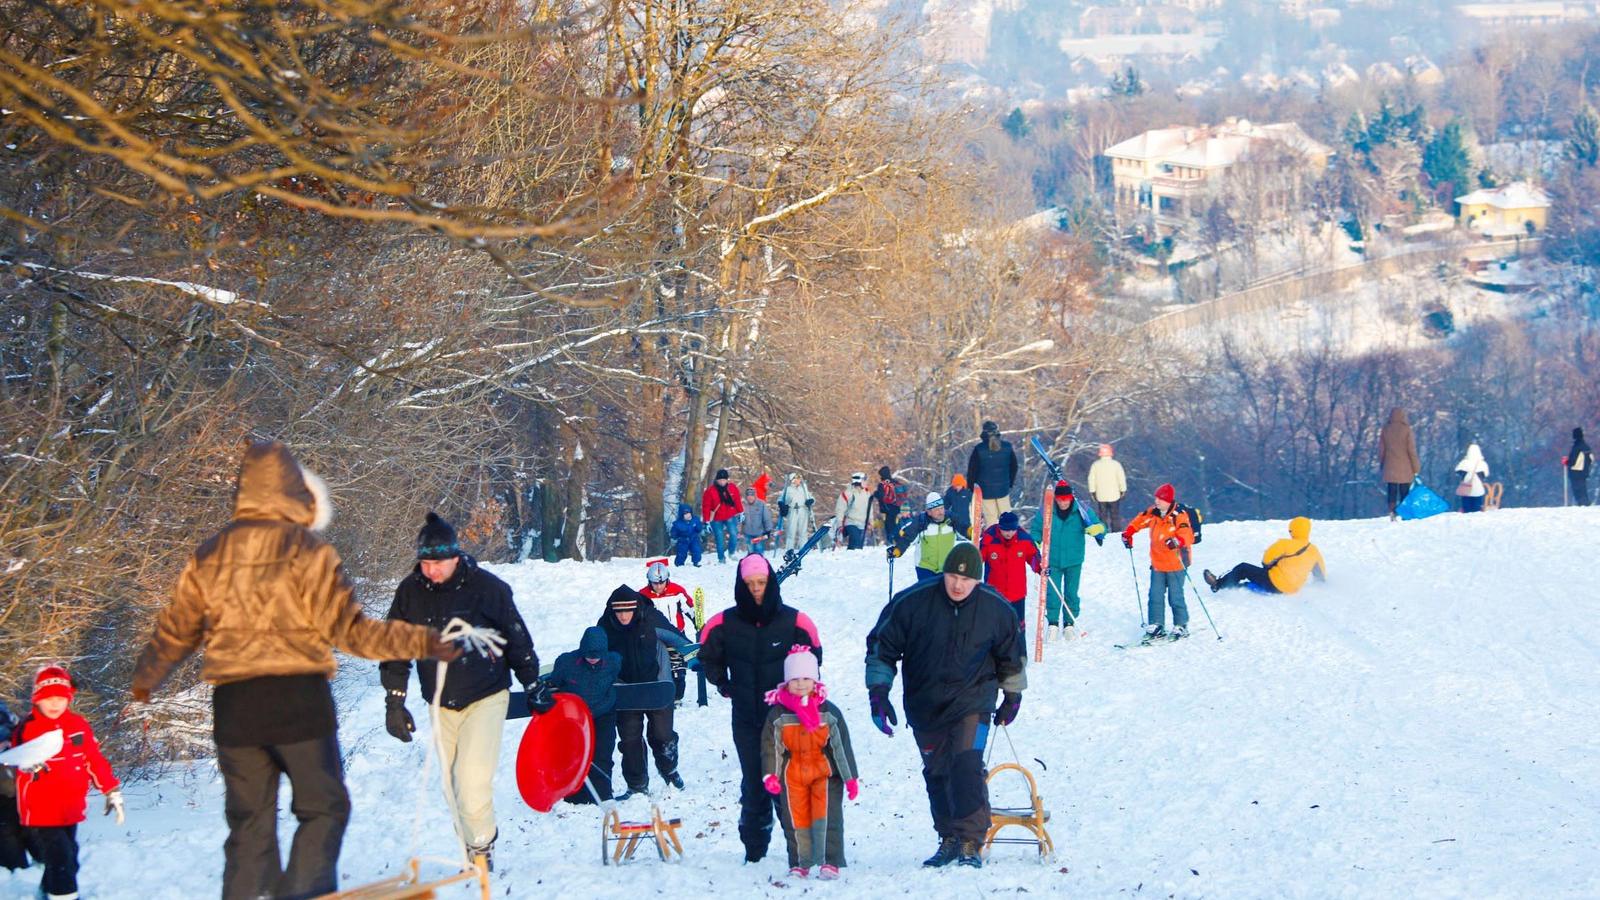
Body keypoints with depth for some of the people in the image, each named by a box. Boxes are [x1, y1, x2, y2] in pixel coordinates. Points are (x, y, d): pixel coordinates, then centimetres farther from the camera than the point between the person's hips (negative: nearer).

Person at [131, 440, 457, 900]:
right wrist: (422, 643, -9)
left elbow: (175, 630, 16)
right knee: (323, 808, 5)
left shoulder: (210, 555, 8)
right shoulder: (308, 552, -6)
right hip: (298, 699, -4)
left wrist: (145, 678, 33)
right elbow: (348, 629, -11)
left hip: (233, 706, 4)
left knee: (249, 823, 12)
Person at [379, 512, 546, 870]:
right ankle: (473, 853, 19)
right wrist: (394, 702, 1)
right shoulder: (410, 592, -5)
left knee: (473, 780, -16)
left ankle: (482, 848, 2)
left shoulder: (487, 587, -12)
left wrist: (534, 689, 6)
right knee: (452, 785, 6)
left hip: (485, 697, -4)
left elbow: (517, 640, -1)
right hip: (440, 703, 4)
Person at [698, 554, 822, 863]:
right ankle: (754, 847, 10)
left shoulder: (792, 620, -4)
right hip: (746, 718, 1)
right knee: (753, 782, 2)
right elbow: (709, 657, 18)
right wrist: (725, 686, 14)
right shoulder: (725, 624, -1)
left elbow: (813, 655, 12)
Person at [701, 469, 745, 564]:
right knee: (720, 539, 3)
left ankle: (731, 552, 13)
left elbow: (737, 501, 7)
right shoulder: (710, 491, -13)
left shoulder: (733, 488, -4)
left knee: (734, 534, -12)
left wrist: (740, 513, 9)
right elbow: (706, 506, -9)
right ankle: (721, 558, 18)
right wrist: (707, 520, -8)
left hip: (730, 516, 2)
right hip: (717, 519, -2)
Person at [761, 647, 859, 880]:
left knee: (827, 817, -9)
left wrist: (850, 777, 0)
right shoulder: (778, 714, 0)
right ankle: (799, 864, 14)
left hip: (825, 773, -1)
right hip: (792, 776, 1)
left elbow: (843, 746, 2)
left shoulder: (828, 712, -1)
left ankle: (831, 863, -6)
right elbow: (770, 746, 1)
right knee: (795, 819, 4)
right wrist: (770, 774, -11)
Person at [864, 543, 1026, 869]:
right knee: (937, 773, 10)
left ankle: (970, 842, -17)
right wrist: (878, 692, -7)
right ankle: (949, 839, 23)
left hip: (972, 703, -2)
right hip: (925, 705, 2)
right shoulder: (913, 602, -12)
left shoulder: (996, 608, -7)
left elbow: (1011, 655, 12)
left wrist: (1013, 696, 19)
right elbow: (881, 646, -2)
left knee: (967, 765, -19)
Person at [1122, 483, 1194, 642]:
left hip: (1175, 564, -6)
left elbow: (1188, 536, -26)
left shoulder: (1179, 517, -15)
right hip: (1157, 563, 6)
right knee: (1155, 596, 5)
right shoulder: (1153, 513, 4)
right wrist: (1128, 533, 12)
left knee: (1175, 597, -2)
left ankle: (1181, 626, 10)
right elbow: (1139, 521, 21)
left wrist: (1177, 541, -45)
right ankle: (1156, 626, 12)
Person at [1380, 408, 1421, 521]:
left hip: (1389, 468, 2)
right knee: (1405, 492, 5)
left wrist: (1381, 464, 17)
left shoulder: (1385, 430, 0)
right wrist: (1416, 467, -1)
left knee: (1391, 492, 7)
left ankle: (1391, 512, -4)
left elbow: (1381, 449, 5)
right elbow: (1411, 450, -7)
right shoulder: (1406, 430, -9)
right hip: (1405, 469, -2)